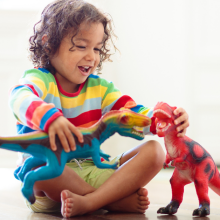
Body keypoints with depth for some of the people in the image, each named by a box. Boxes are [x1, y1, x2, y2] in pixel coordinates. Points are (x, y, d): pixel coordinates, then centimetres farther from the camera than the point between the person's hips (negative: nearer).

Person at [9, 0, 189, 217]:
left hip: (95, 171, 6)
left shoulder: (99, 88, 15)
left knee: (153, 151, -11)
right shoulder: (40, 79, -4)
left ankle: (88, 202, -31)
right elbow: (20, 98, -30)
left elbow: (134, 114, 4)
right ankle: (118, 199, -26)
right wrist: (51, 118, -54)